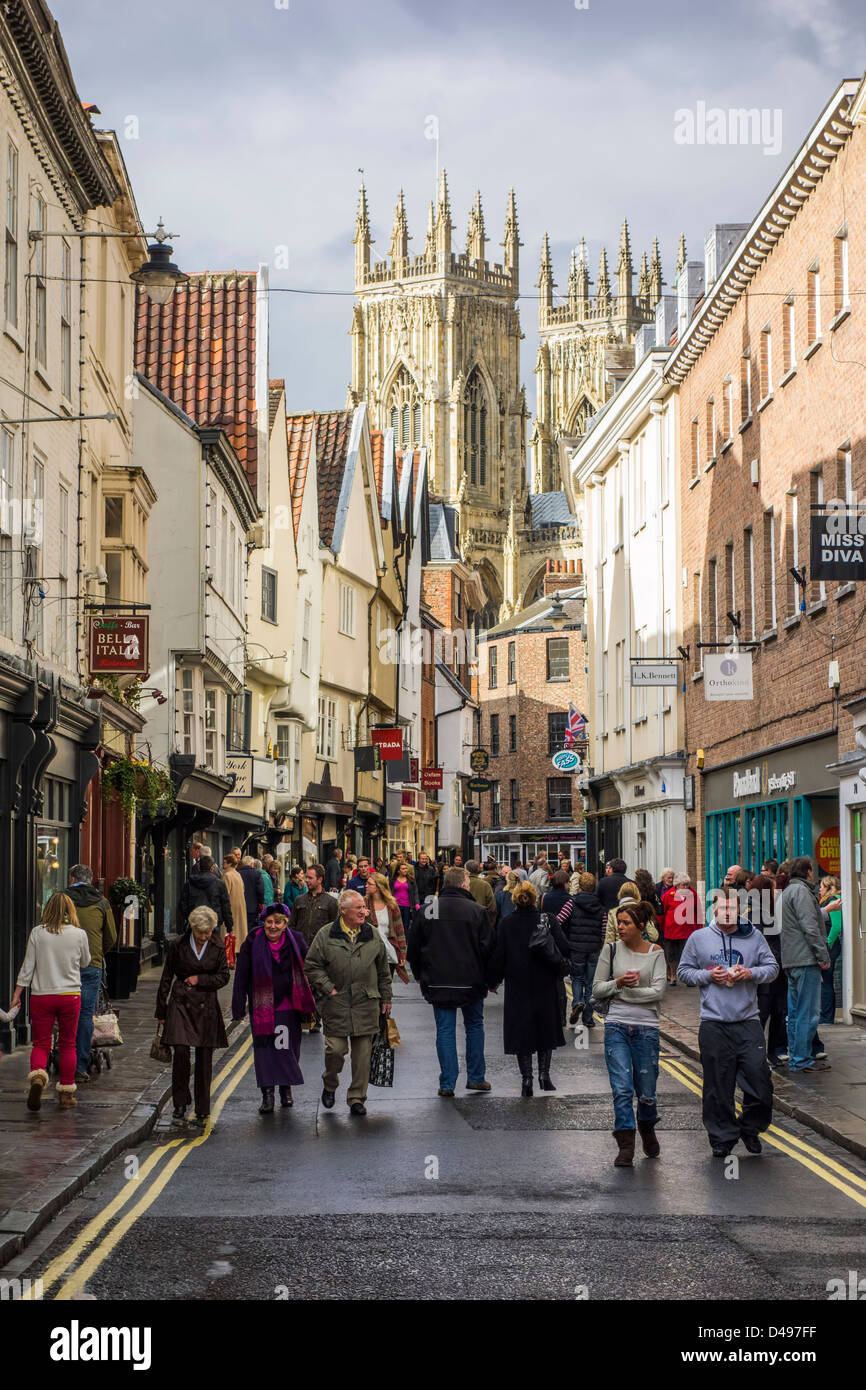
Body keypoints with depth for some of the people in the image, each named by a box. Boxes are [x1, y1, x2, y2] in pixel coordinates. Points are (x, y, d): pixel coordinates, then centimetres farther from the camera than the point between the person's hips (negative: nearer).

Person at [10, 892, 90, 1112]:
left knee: (40, 1043, 6)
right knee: (68, 1044, 10)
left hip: (41, 995, 0)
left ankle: (37, 1075, -23)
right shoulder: (79, 934, -4)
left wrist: (17, 994, 5)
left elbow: (28, 966, -2)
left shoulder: (37, 933, -4)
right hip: (70, 995, 0)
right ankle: (66, 1093, 13)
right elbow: (85, 963, 12)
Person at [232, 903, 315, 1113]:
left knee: (288, 1048, 7)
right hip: (262, 1006, -1)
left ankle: (286, 1088, 26)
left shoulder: (296, 941, 0)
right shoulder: (252, 943, -5)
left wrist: (308, 1005, 9)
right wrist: (239, 1007, -4)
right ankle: (267, 1095, 0)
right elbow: (241, 977, -1)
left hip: (288, 1006, 1)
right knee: (264, 1049, -4)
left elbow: (307, 971, 9)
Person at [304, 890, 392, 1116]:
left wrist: (386, 997, 14)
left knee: (363, 1051, 2)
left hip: (366, 1004, 3)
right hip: (336, 1004, -3)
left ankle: (357, 1098, 12)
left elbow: (383, 970, 16)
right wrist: (329, 988, -7)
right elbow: (312, 966, 0)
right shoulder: (326, 936, -1)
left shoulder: (373, 936, 9)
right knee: (336, 1048, -6)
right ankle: (329, 1085, 22)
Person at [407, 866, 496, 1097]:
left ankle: (447, 1083, 3)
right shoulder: (476, 911, -9)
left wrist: (420, 974, 17)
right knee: (474, 1026, 16)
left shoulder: (427, 911, -1)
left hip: (438, 982, 1)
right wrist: (490, 978, 6)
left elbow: (413, 947, 4)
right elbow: (489, 946, -7)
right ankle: (476, 1077, 18)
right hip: (471, 981, -1)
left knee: (445, 1030, 5)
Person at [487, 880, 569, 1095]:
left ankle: (527, 1078, -1)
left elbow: (498, 956, -5)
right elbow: (564, 949, -10)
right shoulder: (547, 921, -6)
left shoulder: (507, 924, -6)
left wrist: (493, 980, 7)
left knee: (521, 1030, 6)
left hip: (518, 986, -1)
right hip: (545, 986, 1)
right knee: (545, 1027, 16)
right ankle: (544, 1074, 10)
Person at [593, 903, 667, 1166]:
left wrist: (626, 991, -8)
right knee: (622, 1088, -10)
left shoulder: (655, 952, 0)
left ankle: (647, 1130, 36)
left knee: (646, 1092, 6)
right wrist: (618, 983, -11)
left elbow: (659, 992, -8)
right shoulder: (611, 950, 4)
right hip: (616, 1026, 1)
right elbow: (597, 989, 6)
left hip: (646, 1028, -1)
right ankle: (625, 1146, -5)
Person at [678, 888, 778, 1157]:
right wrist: (708, 976, -8)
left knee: (759, 1079, -2)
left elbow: (772, 968, 9)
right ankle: (722, 1137, 14)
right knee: (718, 1085, 3)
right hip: (713, 1024, -1)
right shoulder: (699, 938, 4)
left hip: (748, 1022, 1)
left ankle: (750, 1128, 21)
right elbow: (684, 971, 9)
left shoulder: (754, 937, 5)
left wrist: (751, 973, -9)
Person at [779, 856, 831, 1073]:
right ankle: (802, 1060, -6)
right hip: (806, 959, -10)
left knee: (795, 1011, 14)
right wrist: (823, 956, -15)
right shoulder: (801, 891, -12)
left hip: (792, 961, 10)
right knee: (808, 1012, -7)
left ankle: (795, 1056, 19)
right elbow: (809, 927, -17)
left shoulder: (786, 892, 20)